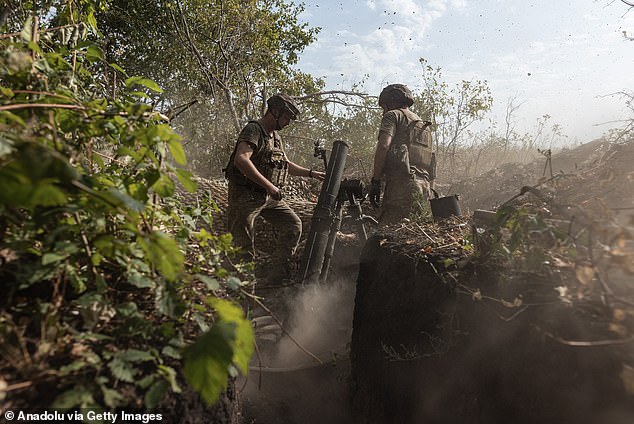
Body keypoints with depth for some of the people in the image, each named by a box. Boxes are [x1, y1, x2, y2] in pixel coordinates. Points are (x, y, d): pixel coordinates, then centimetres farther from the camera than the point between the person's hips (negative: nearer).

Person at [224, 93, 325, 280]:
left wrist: (312, 173, 19)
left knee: (293, 225, 4)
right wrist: (269, 185, -29)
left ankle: (279, 274, 11)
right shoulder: (253, 130, -13)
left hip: (269, 196, 9)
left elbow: (286, 165, 28)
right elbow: (241, 160, -29)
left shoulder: (276, 136, 16)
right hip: (246, 196, -9)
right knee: (242, 245, -3)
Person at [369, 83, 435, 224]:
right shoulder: (424, 125, 30)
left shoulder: (393, 115, 7)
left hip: (401, 183, -8)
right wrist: (429, 189, 24)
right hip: (424, 188, 8)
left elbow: (383, 146, -11)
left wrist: (375, 180, -10)